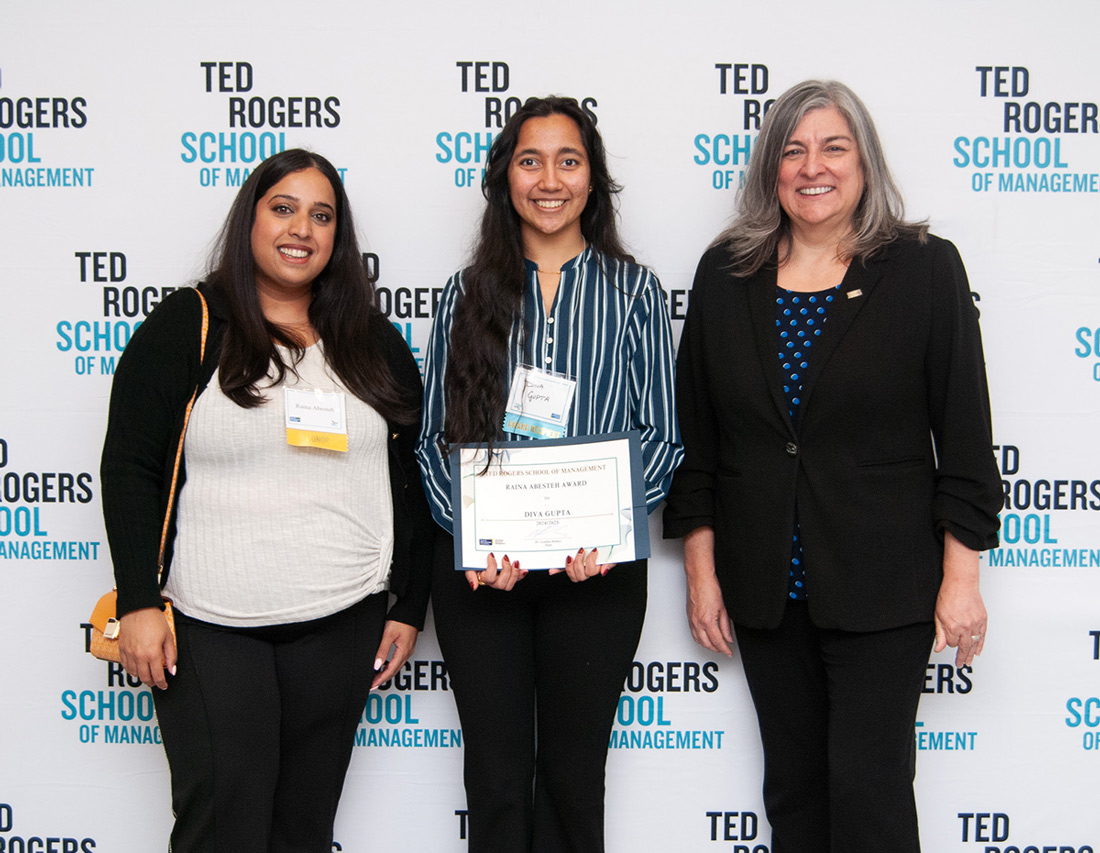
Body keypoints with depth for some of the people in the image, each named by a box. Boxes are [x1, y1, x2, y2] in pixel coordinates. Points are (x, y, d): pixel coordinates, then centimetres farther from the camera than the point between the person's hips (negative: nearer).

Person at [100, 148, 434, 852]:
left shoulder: (375, 344, 9)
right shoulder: (185, 327, 0)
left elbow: (414, 481, 11)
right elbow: (129, 470, -3)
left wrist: (409, 607, 8)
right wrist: (138, 602, -10)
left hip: (342, 625, 3)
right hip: (208, 629, -2)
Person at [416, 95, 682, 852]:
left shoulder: (634, 291, 5)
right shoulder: (468, 292, 7)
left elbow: (663, 438, 1)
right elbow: (434, 437, 4)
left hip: (597, 569, -1)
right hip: (479, 569, 1)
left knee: (572, 773, 10)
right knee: (497, 777, 8)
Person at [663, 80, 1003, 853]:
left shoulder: (923, 269, -3)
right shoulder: (726, 274, 4)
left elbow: (964, 434, -4)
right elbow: (695, 433, 6)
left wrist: (961, 578, -7)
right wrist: (701, 569, 4)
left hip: (881, 585, -3)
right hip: (764, 586, 3)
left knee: (867, 784, -2)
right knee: (793, 785, 13)